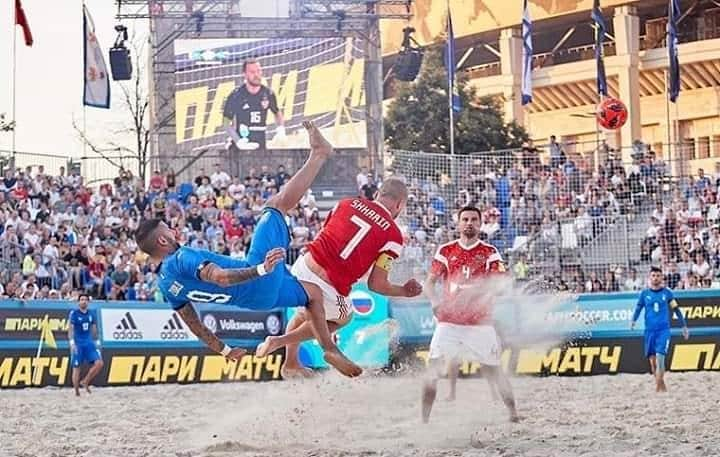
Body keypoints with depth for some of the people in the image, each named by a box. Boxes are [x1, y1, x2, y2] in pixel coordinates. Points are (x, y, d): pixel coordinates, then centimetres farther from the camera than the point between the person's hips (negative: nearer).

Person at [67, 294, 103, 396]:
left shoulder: (91, 313, 9)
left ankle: (85, 382, 7)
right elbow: (70, 328, -12)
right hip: (78, 344, -5)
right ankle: (76, 392, 5)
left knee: (99, 363, -9)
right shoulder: (74, 313, -6)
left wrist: (96, 341, 17)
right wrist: (72, 342, -21)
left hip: (89, 343, 5)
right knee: (76, 367, -2)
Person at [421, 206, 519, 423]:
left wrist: (473, 290, -26)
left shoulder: (489, 252, 3)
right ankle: (424, 419, -5)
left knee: (493, 370, 1)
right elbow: (430, 282, 8)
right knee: (434, 368, -8)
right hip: (449, 321, 1)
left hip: (480, 322, -1)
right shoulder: (446, 251, 8)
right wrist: (435, 300, -14)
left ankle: (513, 412, 16)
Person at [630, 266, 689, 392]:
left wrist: (684, 326, 10)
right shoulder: (645, 293, 7)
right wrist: (633, 321, -17)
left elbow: (676, 310, 10)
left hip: (664, 330, -2)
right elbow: (638, 308, 2)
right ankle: (663, 387, 19)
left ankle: (657, 389, -16)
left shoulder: (667, 292, 5)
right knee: (652, 361, 4)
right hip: (649, 330, 2)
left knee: (660, 358, -16)